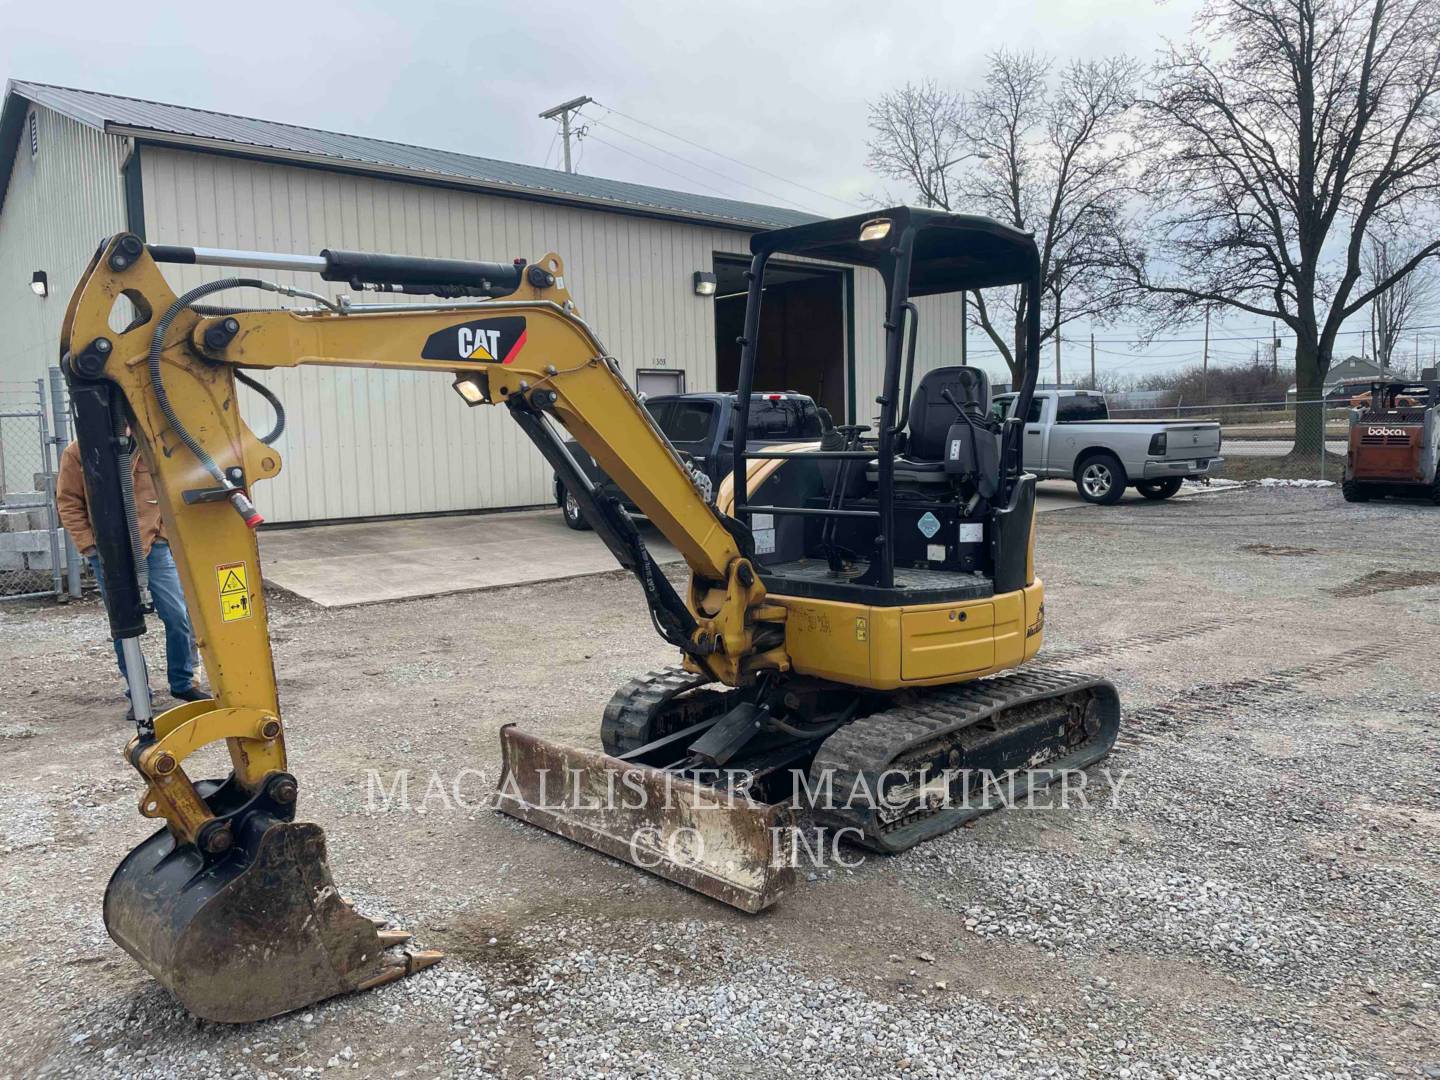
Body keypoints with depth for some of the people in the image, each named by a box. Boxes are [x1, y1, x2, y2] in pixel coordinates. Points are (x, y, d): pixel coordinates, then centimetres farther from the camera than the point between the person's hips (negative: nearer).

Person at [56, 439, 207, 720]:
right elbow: (68, 503, 2)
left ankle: (183, 683, 16)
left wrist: (163, 533, 2)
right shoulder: (77, 453, -2)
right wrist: (88, 546, -4)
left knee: (179, 616, -1)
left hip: (154, 546, 1)